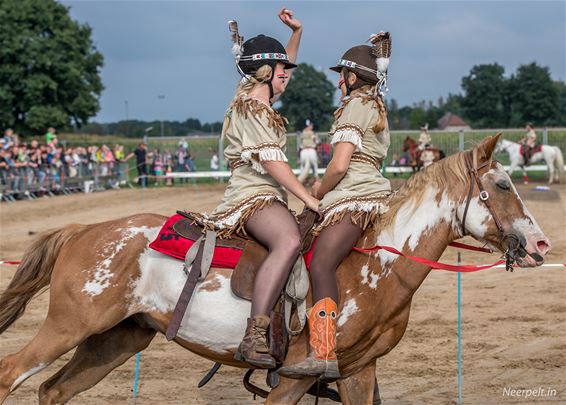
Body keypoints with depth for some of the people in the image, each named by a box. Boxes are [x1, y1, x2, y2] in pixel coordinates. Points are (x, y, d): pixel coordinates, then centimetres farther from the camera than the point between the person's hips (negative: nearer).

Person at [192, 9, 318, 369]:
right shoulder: (249, 108, -10)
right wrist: (310, 199, -20)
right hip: (253, 195, -12)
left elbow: (284, 67, 38)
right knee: (289, 241, -39)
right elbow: (271, 161, -18)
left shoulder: (260, 99, 19)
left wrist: (297, 32, 25)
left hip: (269, 198, 12)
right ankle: (254, 338, -49)